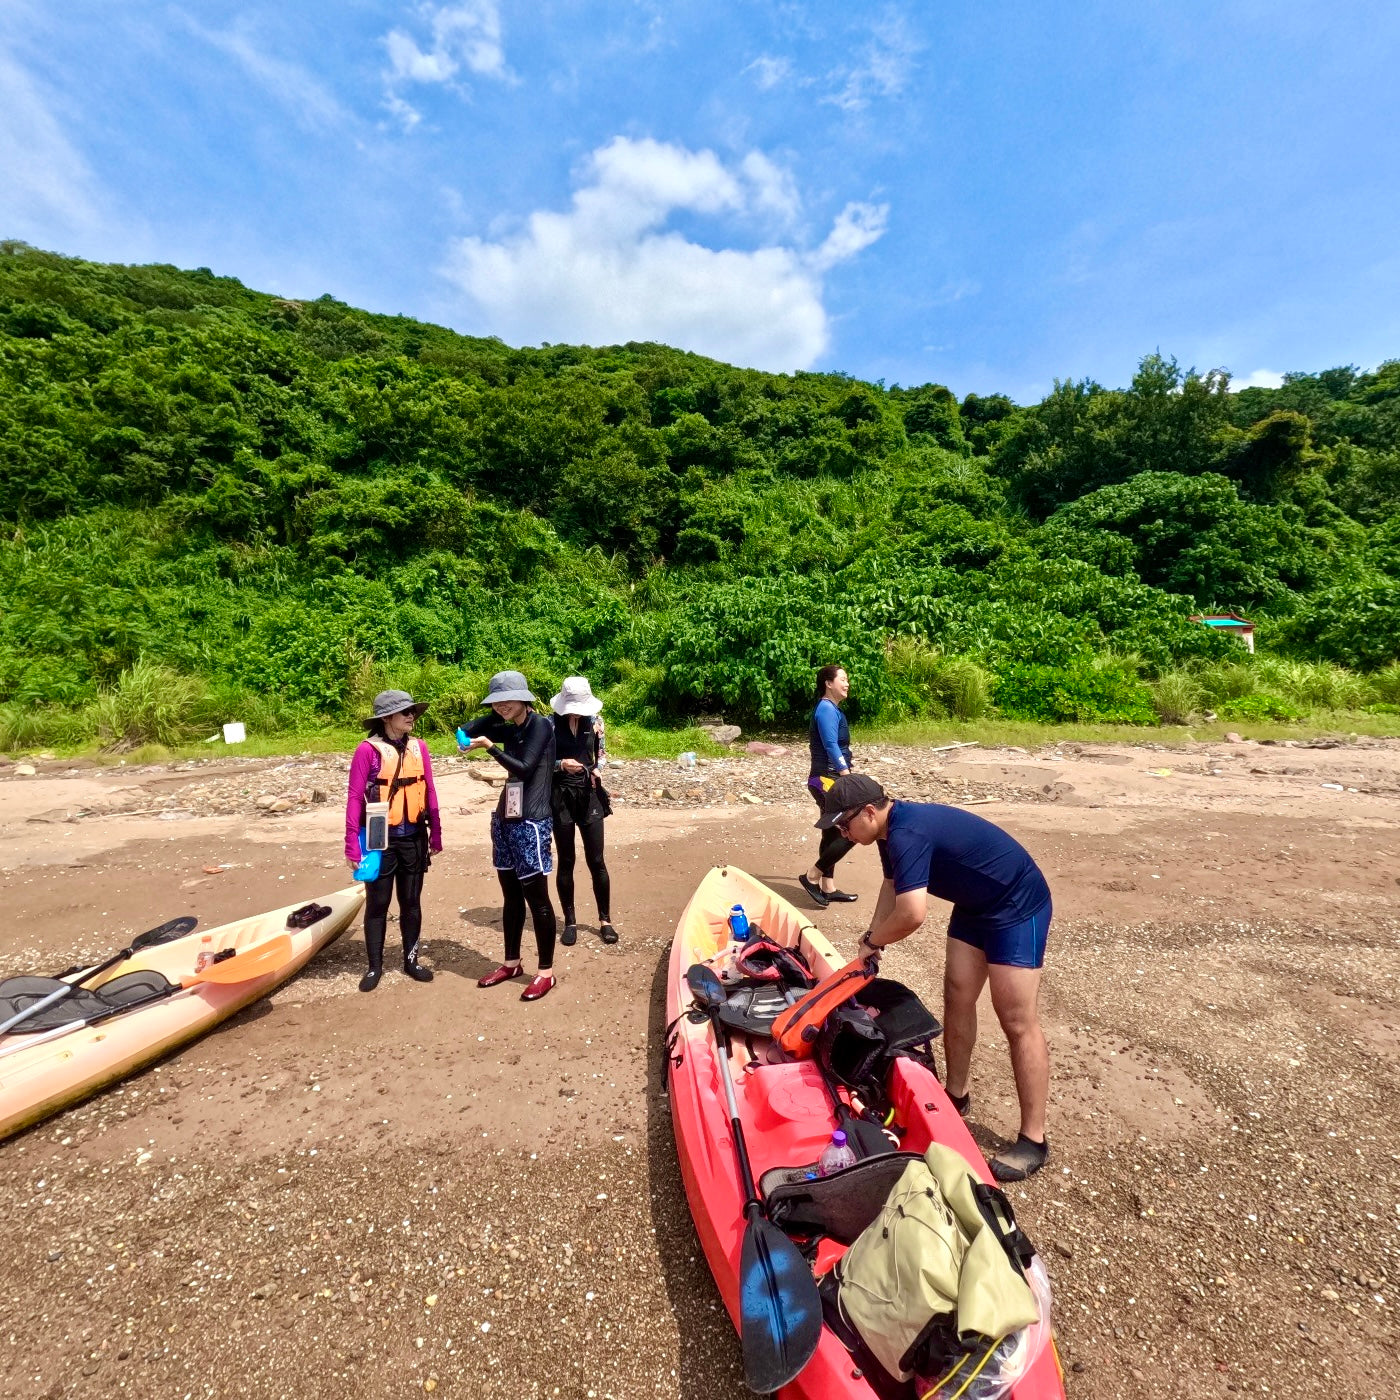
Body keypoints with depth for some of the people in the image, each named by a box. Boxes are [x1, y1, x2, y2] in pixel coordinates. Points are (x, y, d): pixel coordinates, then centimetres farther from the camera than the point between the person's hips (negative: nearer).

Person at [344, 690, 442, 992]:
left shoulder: (419, 747, -1)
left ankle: (411, 960, 29)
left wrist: (436, 834, 7)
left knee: (411, 902, 14)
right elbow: (354, 798, -10)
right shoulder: (368, 749, -13)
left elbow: (429, 792, 5)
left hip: (414, 838, 4)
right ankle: (375, 965, 27)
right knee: (378, 904, 11)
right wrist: (352, 844, -12)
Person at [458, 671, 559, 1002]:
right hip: (505, 820, 8)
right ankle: (512, 963, 29)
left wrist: (490, 747, -16)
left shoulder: (540, 725, -10)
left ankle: (546, 972, 10)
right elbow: (465, 732, 15)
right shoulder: (508, 729, 12)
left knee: (536, 897, -1)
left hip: (531, 823, -8)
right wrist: (496, 716, 5)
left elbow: (524, 769, -17)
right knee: (511, 896, 16)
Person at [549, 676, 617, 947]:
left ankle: (605, 920, 19)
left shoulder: (594, 720, 0)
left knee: (596, 861, 4)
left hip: (590, 795, 2)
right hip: (561, 797, -1)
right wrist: (561, 764, -22)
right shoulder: (550, 724, -8)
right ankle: (570, 921, 23)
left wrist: (598, 768, -9)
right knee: (566, 861, 8)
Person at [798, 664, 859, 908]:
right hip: (828, 780, -10)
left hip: (831, 780, 10)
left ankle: (828, 888, 21)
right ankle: (812, 877, 1)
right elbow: (832, 748, -23)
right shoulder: (826, 709, -15)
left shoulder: (831, 709, 16)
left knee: (833, 832, 13)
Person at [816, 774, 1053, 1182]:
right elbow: (892, 886, 14)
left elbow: (912, 914, -39)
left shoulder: (908, 834, -32)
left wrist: (872, 939, -20)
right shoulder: (894, 830, -1)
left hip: (1018, 907, -9)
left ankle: (1033, 1140, 9)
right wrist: (873, 938, 5)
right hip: (975, 905, 10)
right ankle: (956, 1095, 29)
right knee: (957, 998, 13)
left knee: (1018, 1022, -3)